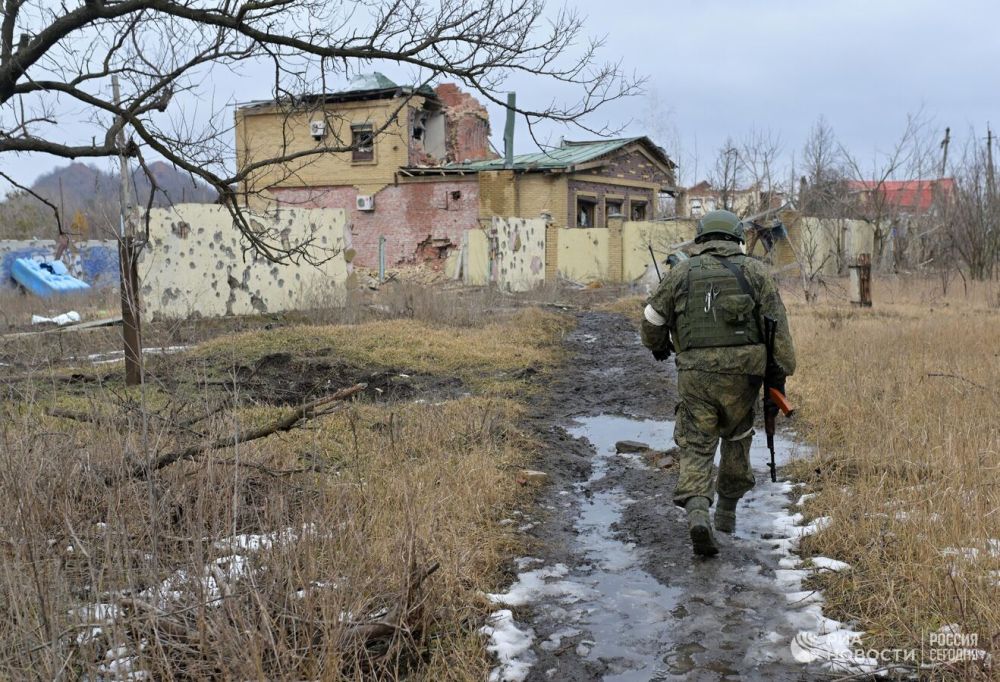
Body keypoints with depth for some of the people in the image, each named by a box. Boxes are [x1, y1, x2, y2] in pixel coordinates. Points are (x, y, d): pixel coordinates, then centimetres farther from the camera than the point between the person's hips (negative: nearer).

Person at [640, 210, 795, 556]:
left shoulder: (681, 272, 9)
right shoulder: (755, 271, 7)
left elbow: (652, 319, 14)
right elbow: (777, 327, 1)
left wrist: (658, 346, 34)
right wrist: (778, 376, 3)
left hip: (695, 372, 0)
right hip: (741, 373, 0)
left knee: (696, 447, 4)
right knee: (737, 439, 21)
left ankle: (697, 510, -17)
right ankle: (727, 509, 30)